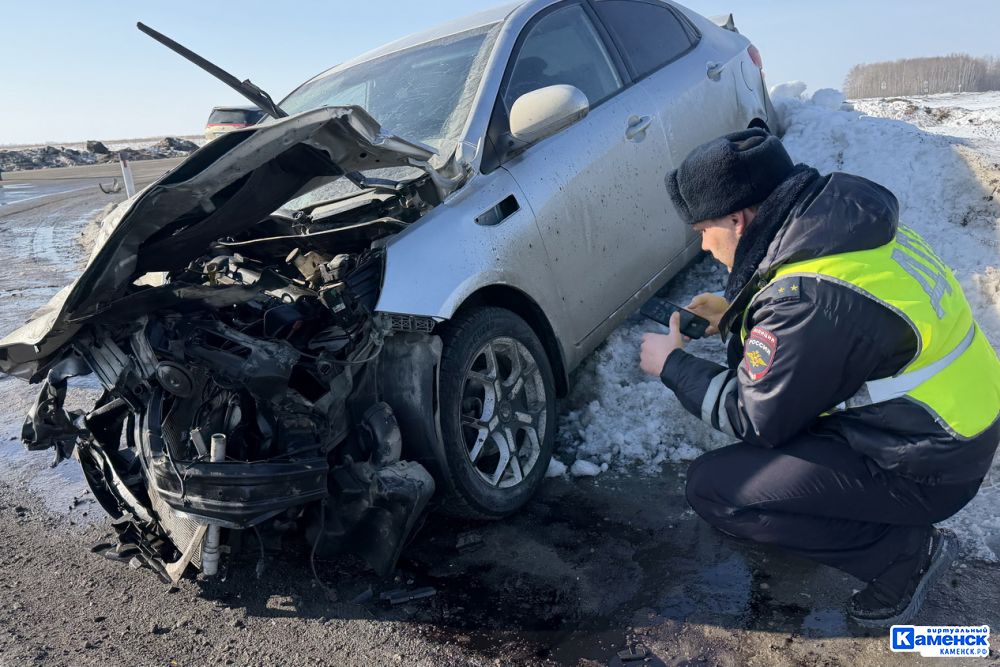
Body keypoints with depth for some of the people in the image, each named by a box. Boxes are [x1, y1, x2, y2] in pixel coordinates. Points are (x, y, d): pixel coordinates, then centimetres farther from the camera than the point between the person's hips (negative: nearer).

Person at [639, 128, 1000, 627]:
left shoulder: (808, 297, -31)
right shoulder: (842, 219, -4)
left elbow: (754, 419, -18)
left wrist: (673, 366, -5)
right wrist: (735, 314, 7)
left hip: (928, 465, -9)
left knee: (711, 488, -13)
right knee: (749, 358, 15)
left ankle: (903, 551, 1)